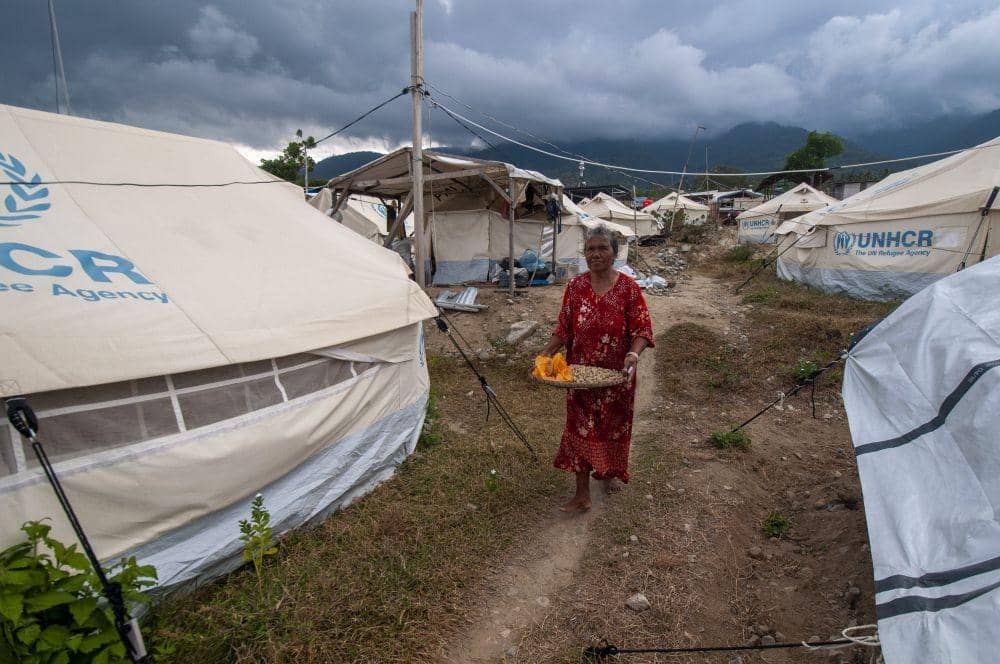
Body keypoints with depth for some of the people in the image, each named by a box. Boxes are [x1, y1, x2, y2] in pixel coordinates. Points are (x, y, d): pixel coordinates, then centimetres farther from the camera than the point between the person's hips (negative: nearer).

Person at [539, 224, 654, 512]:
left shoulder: (628, 287, -10)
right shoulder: (575, 286, -4)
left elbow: (642, 329, -11)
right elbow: (564, 328, 1)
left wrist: (633, 354, -29)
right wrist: (546, 353, -12)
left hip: (616, 375, -1)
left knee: (615, 424, 18)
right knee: (580, 428, 6)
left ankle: (611, 472, 45)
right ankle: (582, 493, 19)